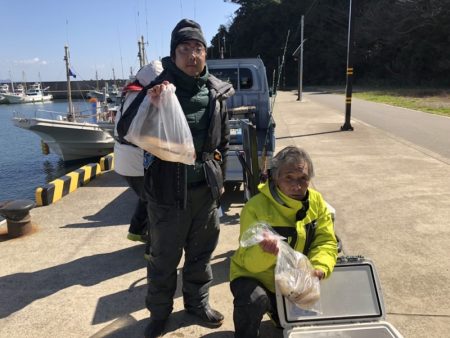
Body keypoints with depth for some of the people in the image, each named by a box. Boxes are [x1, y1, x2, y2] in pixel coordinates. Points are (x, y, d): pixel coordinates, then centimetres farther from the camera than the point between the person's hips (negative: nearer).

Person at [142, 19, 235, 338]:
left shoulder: (216, 91, 1)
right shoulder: (158, 86, -11)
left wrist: (220, 178, 15)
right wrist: (150, 105, -30)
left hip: (206, 187, 4)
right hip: (169, 187, -4)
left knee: (201, 251, 19)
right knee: (164, 255, 11)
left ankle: (198, 301, 41)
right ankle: (159, 311, 33)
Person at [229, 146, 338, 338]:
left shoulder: (316, 201, -12)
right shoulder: (256, 207, -28)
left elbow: (326, 242, -12)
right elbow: (249, 262, -27)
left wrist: (320, 268, -33)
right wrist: (264, 251, -50)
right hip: (252, 277, -5)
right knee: (255, 301, -36)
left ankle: (275, 310, 45)